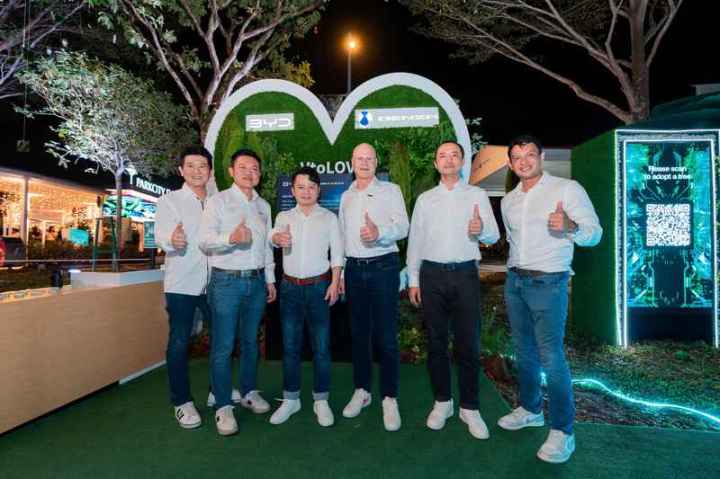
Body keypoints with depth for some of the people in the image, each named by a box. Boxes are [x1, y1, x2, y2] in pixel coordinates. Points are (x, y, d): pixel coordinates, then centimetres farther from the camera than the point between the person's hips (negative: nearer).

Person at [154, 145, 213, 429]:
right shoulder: (169, 201, -1)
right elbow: (161, 235, -18)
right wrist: (172, 239, -39)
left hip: (214, 283, 4)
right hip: (181, 284, -4)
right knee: (179, 342, 4)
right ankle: (182, 402, 20)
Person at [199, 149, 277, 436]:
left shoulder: (263, 206, 14)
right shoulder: (218, 201, -1)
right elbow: (204, 240, -10)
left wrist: (270, 279, 15)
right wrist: (231, 238, -29)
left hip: (257, 281, 5)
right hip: (226, 281, -4)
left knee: (250, 341, 14)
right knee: (223, 345, -1)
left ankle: (249, 392, 29)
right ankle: (223, 407, 11)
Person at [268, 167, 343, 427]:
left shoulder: (329, 217, 2)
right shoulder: (284, 216, 7)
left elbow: (337, 252, 0)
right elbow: (275, 235, -13)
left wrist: (335, 283, -9)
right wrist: (277, 238, -36)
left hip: (319, 285, -2)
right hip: (290, 286, 2)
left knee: (321, 346, 4)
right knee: (290, 345, 9)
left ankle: (321, 400, 19)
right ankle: (290, 399, 24)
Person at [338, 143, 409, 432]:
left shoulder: (390, 190, 1)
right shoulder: (346, 196, 15)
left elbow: (402, 226, -11)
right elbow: (342, 234, 17)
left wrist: (379, 232, -31)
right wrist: (339, 270, 13)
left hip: (383, 266, -4)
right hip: (354, 268, 5)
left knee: (386, 336, -2)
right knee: (359, 333, 11)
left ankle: (389, 399, 11)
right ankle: (361, 390, 26)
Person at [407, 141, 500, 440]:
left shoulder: (477, 195, 5)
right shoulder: (425, 199, 10)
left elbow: (493, 236, -3)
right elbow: (415, 241, 9)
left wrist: (481, 230, -27)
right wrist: (413, 280, 4)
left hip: (465, 274, -1)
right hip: (432, 274, 2)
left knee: (468, 344, 3)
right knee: (436, 342, 9)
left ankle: (469, 408, 20)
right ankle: (442, 402, 25)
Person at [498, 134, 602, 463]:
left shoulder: (567, 189, -5)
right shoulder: (508, 201, 12)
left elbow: (595, 233, -7)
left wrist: (571, 227, -27)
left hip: (548, 283, -6)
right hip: (514, 282, 6)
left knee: (551, 356, -6)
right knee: (524, 351, 15)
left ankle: (563, 431, 9)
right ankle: (530, 409, 32)